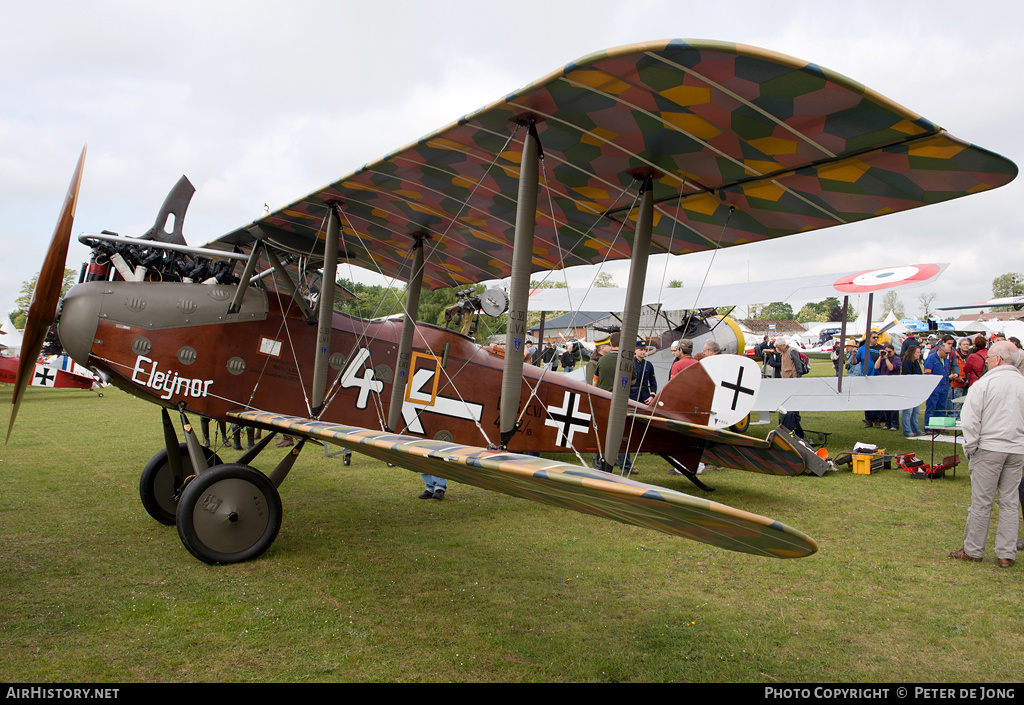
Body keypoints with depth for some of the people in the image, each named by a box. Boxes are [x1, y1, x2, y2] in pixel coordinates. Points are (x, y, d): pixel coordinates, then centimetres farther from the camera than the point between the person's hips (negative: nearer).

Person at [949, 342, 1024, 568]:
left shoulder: (983, 384, -9)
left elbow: (970, 421, -9)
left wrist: (970, 449, 1)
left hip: (989, 448, -4)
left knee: (981, 502, 2)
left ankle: (973, 550, 11)